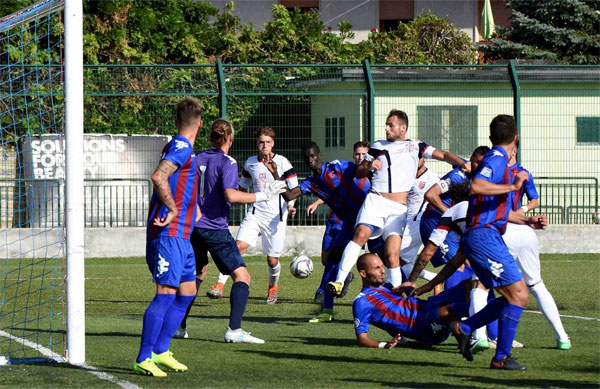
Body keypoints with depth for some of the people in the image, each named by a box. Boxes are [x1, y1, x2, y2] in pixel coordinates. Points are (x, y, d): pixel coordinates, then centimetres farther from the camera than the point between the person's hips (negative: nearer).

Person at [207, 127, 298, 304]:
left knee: (272, 259, 2)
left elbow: (294, 188, -4)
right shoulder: (250, 163, 7)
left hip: (276, 216, -2)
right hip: (255, 214, 2)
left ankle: (273, 287, 32)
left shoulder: (282, 162, -4)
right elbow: (243, 186, 24)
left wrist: (290, 205, -21)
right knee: (239, 246, -18)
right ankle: (220, 285, -21)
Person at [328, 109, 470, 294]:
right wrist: (369, 166, -3)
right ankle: (339, 281, -31)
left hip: (398, 208, 0)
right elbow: (359, 173, 19)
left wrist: (462, 163, -10)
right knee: (361, 234, -26)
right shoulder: (378, 147, 19)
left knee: (392, 254, -11)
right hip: (375, 200, 0)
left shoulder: (415, 147, 15)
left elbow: (443, 155, 8)